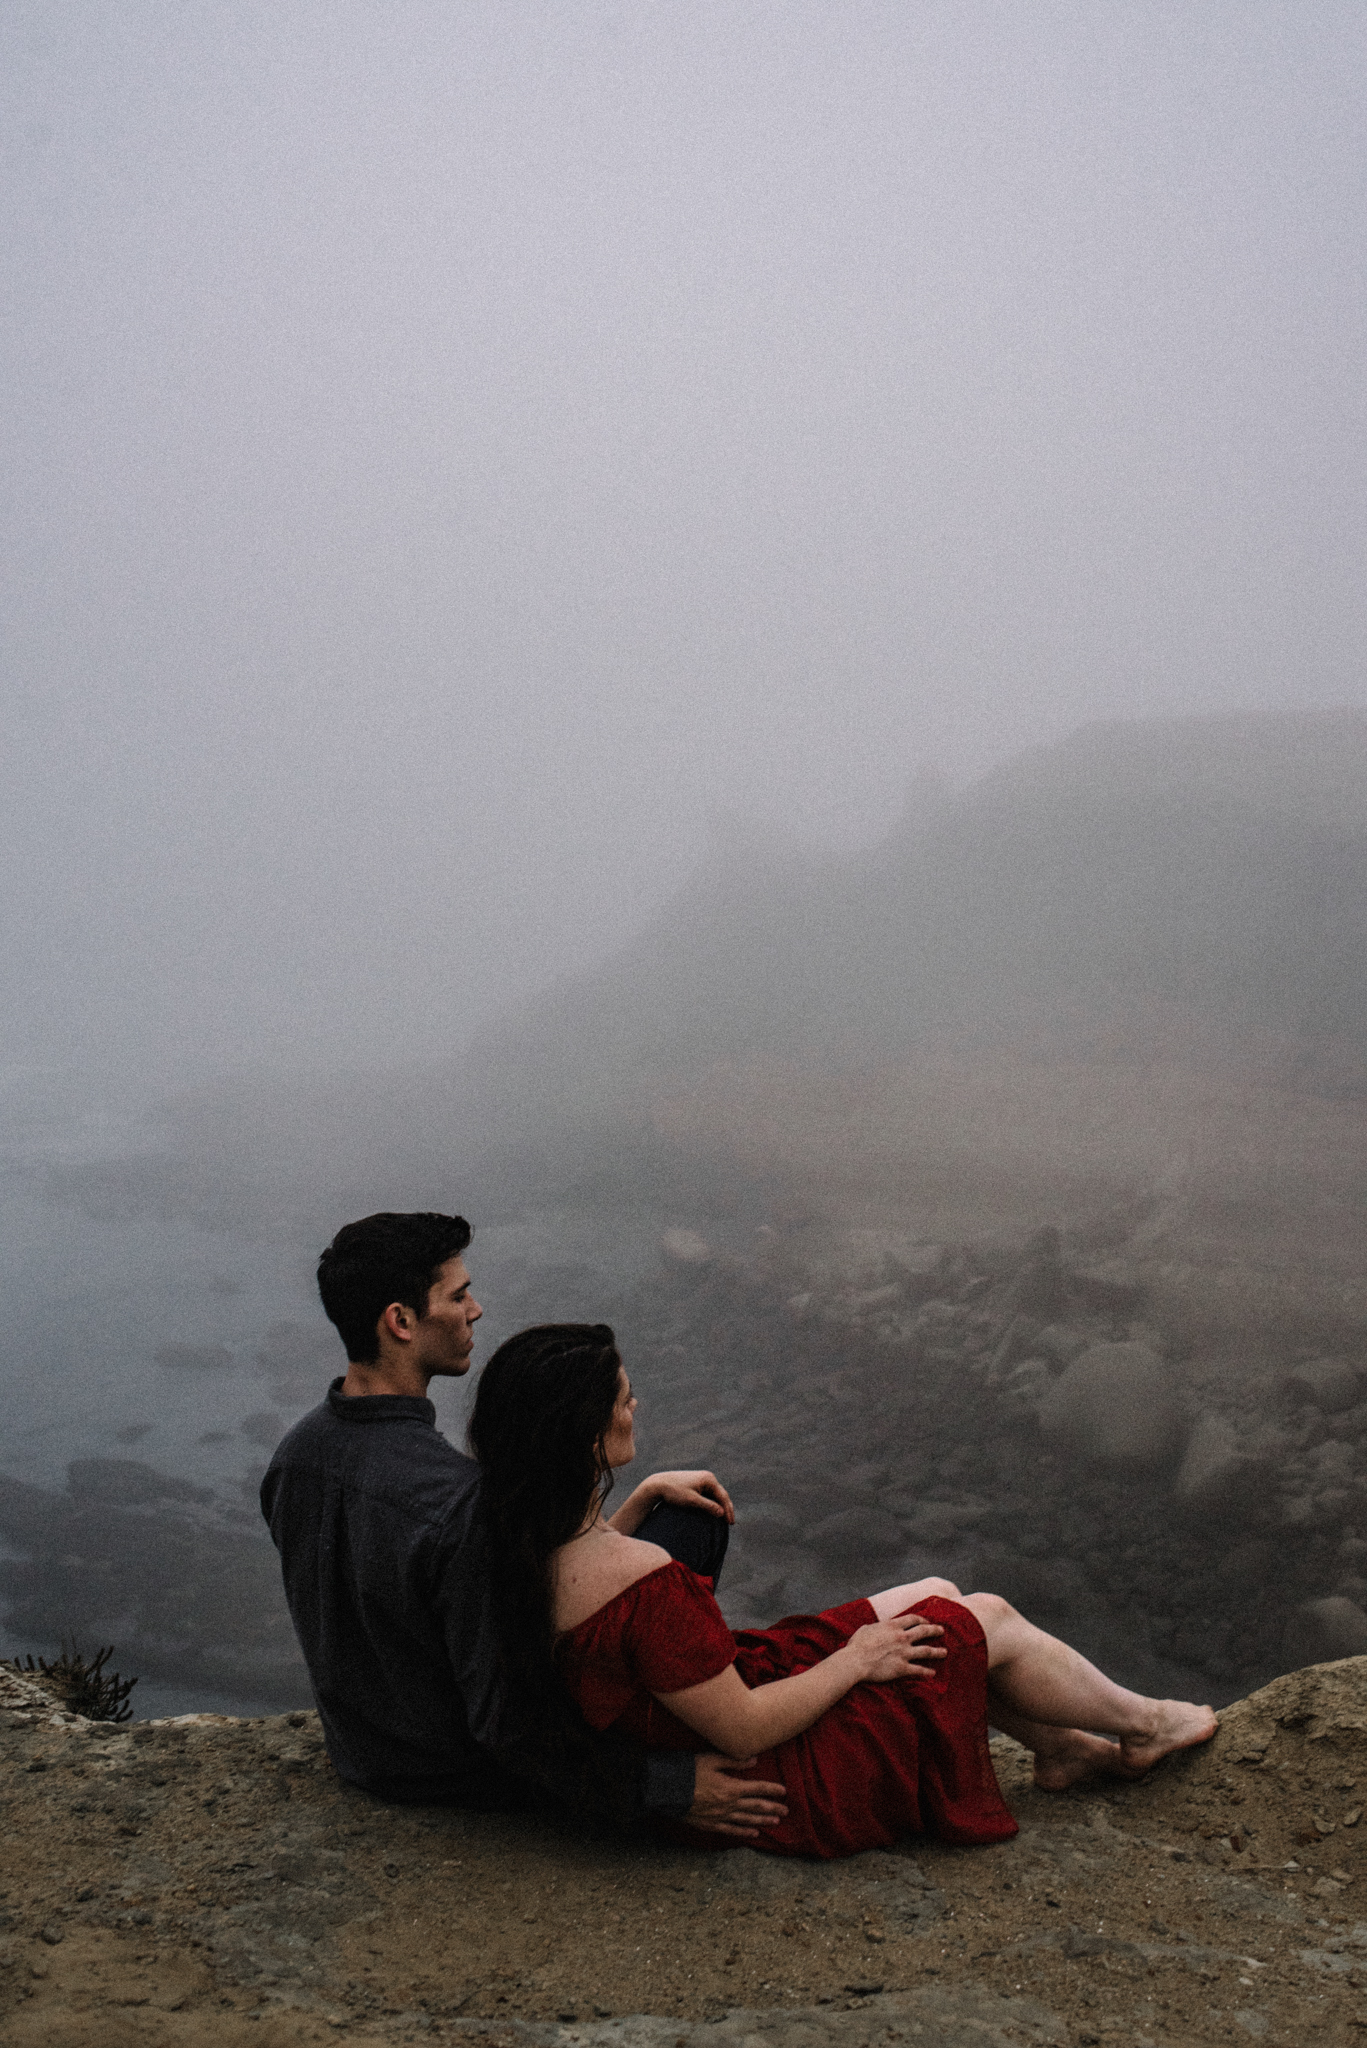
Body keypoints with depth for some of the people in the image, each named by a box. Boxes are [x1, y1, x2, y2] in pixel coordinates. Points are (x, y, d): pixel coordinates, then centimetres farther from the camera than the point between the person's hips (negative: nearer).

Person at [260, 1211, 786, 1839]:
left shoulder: (293, 1454, -10)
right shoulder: (461, 1499, -36)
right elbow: (505, 1725, -32)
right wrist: (668, 1786, -27)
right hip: (474, 1774, -7)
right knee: (692, 1520, 1)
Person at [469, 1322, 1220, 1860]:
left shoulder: (519, 1542, -9)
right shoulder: (641, 1584, -37)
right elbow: (744, 1729, -29)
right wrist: (855, 1658, -14)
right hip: (785, 1790, -9)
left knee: (938, 1596, 18)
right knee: (989, 1623, 5)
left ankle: (1058, 1745, 38)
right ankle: (1142, 1725, 33)